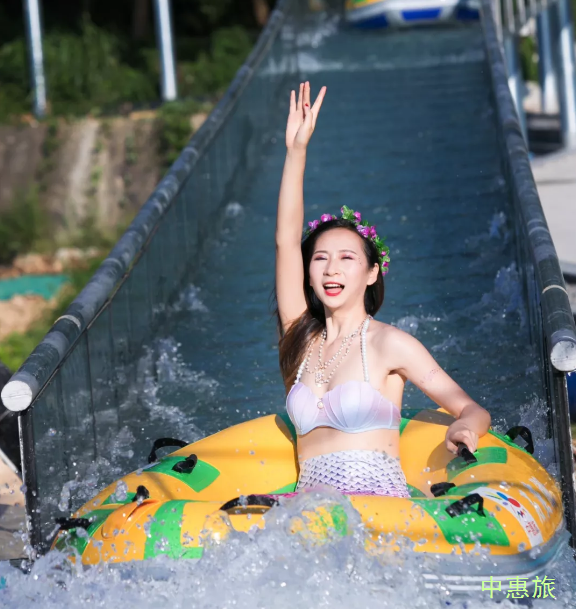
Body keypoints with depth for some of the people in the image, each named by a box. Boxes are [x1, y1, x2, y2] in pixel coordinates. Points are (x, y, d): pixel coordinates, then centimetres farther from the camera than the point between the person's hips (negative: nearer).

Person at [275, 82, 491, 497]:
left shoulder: (389, 343, 0)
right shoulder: (303, 338, 13)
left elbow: (473, 409, -3)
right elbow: (286, 241, 6)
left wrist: (464, 427, -28)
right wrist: (297, 150, 1)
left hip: (379, 504, -4)